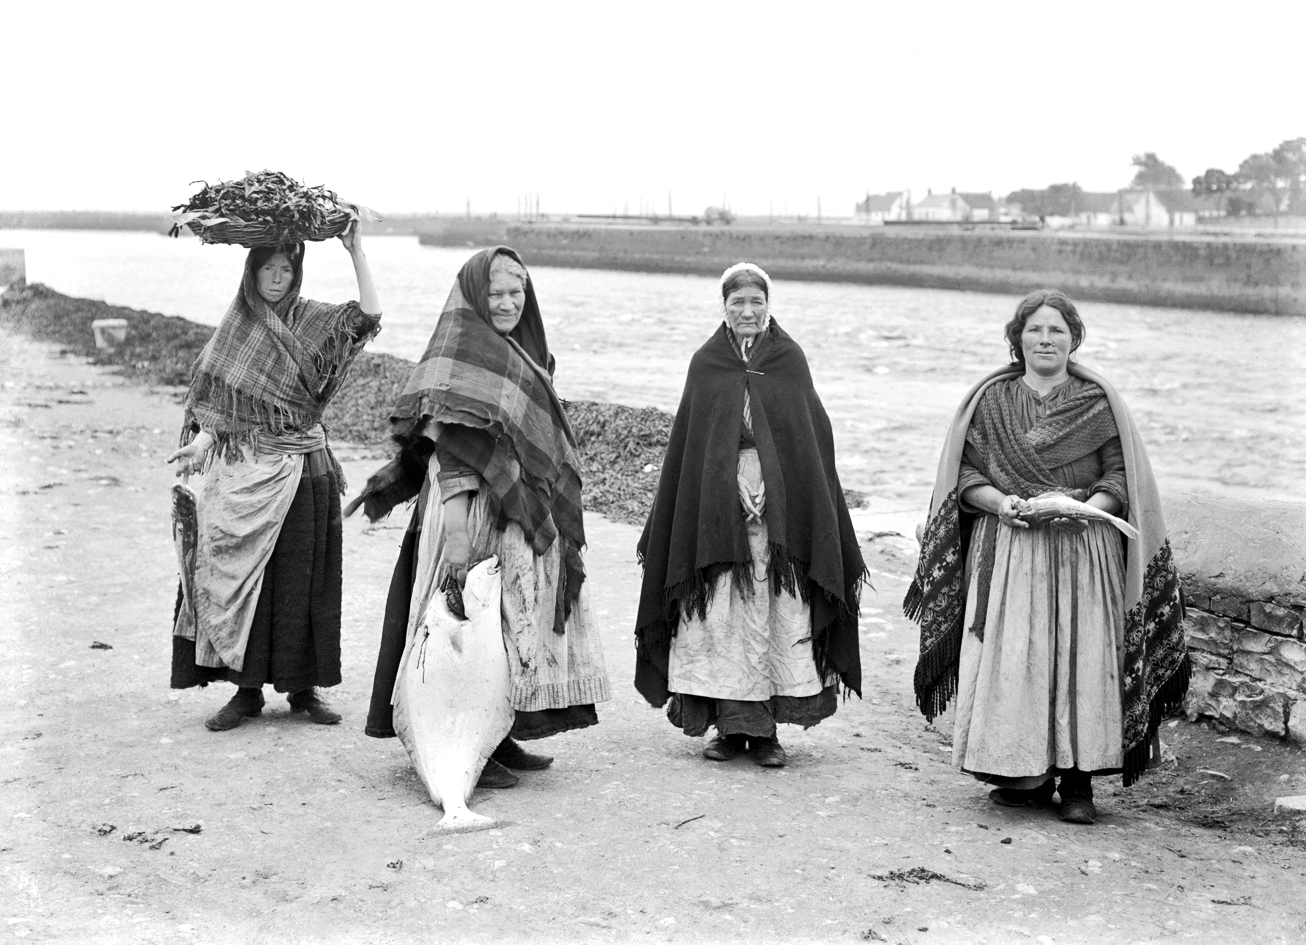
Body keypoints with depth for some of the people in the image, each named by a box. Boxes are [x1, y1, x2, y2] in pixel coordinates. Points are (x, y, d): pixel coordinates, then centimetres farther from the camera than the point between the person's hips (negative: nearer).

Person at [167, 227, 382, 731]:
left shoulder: (313, 320, 2)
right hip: (244, 467, 2)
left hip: (300, 467, -1)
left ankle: (304, 685, 12)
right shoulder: (236, 325, 8)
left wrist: (356, 252, -18)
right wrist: (202, 443, -10)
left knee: (300, 575, 3)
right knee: (241, 573, 2)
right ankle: (247, 688, 10)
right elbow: (217, 402, 6)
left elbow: (368, 315, -15)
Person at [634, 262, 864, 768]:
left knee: (778, 617, -1)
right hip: (717, 505, 1)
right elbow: (684, 443, 9)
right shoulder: (705, 365, 8)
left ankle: (767, 727, 8)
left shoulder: (789, 360, 7)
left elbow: (816, 437, 5)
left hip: (780, 507, 0)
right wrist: (663, 525, 5)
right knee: (720, 619, 0)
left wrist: (820, 515, -2)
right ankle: (730, 725, 10)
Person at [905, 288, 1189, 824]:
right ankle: (1021, 774, 8)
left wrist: (1086, 508, -16)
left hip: (1083, 552, -1)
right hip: (1006, 549, 1)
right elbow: (964, 473, 6)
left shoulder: (1099, 404, 6)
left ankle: (1077, 782, 2)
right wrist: (1000, 502, -12)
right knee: (1009, 657, -4)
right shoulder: (990, 400, 9)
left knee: (1081, 657, -6)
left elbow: (1120, 477, 3)